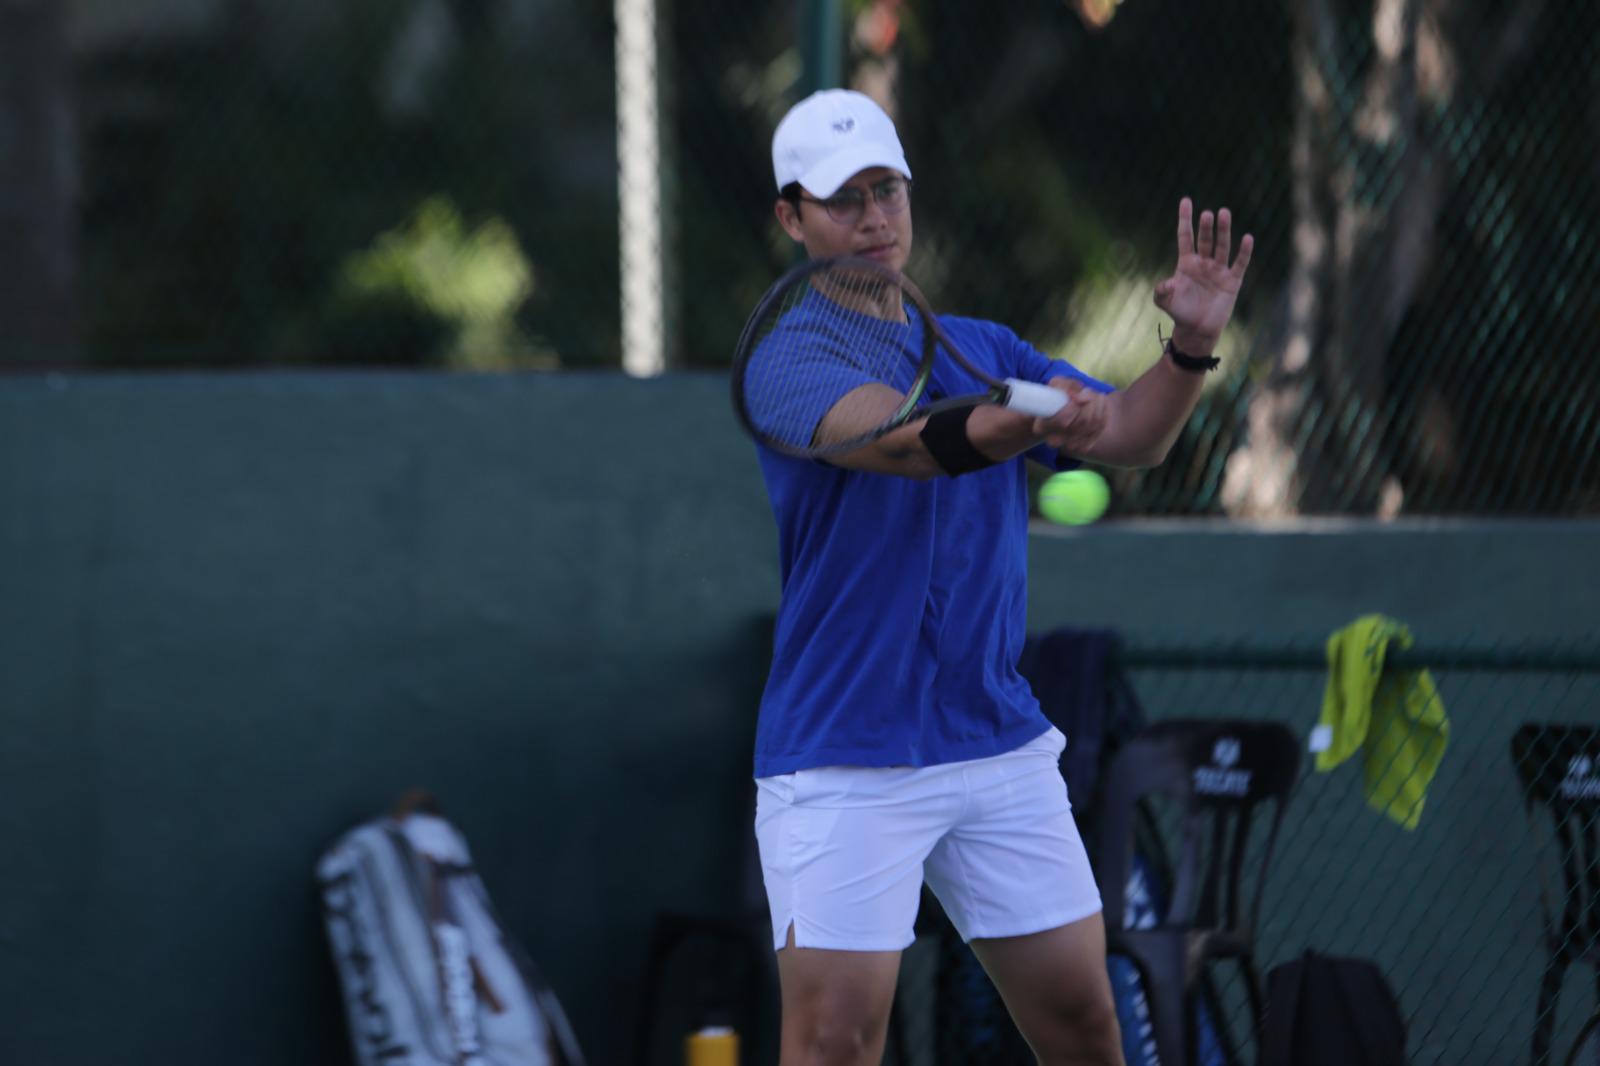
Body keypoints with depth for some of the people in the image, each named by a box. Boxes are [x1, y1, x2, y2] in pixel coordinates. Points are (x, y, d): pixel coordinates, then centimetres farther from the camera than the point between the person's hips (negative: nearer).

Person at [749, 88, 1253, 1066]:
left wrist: (1192, 347, -17)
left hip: (1000, 745, 5)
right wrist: (1000, 429, -46)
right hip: (841, 764, -5)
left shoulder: (987, 352, 14)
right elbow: (891, 437, -27)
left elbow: (1133, 437, 2)